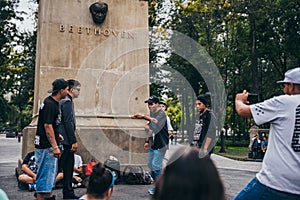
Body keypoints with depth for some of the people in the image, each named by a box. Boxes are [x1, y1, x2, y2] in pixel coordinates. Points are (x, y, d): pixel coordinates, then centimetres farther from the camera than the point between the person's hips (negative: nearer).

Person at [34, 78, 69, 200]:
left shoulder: (54, 103, 12)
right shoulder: (49, 104, -20)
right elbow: (47, 126, -24)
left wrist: (56, 136, 23)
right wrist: (55, 147, -24)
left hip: (50, 145, 11)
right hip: (46, 145, -11)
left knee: (52, 172, 19)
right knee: (45, 174, -3)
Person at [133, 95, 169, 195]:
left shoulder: (161, 113, -14)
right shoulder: (152, 113, 12)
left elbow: (155, 121, -34)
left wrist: (143, 116, -33)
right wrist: (147, 141, 17)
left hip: (161, 144, -9)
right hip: (154, 144, 9)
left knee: (155, 165, -9)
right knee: (150, 164, 13)